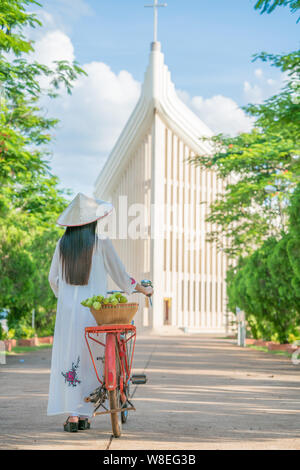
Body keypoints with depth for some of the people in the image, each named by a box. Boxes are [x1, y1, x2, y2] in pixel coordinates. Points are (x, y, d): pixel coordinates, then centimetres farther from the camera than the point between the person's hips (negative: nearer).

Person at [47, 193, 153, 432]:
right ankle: (85, 415, 8)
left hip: (67, 310, 2)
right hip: (93, 310, -2)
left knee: (68, 359, 4)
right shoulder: (101, 243, -4)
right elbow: (120, 275, 2)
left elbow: (53, 279, 11)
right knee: (90, 361, 6)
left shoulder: (63, 244, 5)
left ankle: (72, 415, 0)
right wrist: (143, 289, 18)